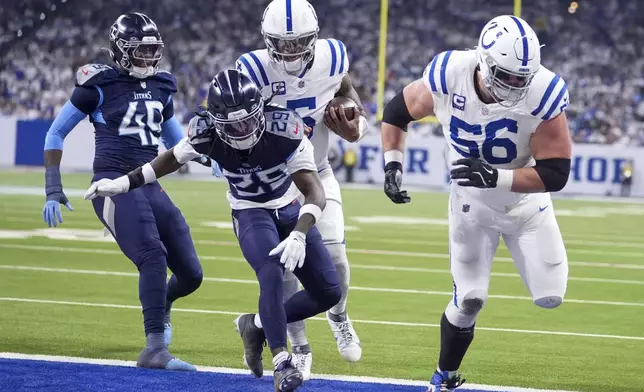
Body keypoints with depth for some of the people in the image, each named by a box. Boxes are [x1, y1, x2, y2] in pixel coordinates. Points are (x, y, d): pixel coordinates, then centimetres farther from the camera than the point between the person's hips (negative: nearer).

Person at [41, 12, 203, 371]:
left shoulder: (160, 88, 14)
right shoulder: (100, 85, -4)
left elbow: (176, 138, 30)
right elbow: (56, 133, 3)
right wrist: (53, 190, -2)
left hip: (150, 187, 6)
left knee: (191, 274, 3)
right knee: (154, 257, -27)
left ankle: (160, 306, 38)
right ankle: (156, 349, -25)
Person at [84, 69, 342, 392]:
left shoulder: (283, 129, -32)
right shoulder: (206, 133, -25)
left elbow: (315, 192, -32)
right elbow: (174, 158, -1)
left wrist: (299, 235, -48)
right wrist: (123, 183, -1)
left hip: (290, 211, 2)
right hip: (251, 214, -2)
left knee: (329, 293, -1)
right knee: (271, 274, -30)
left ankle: (257, 326, 16)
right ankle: (281, 363, -25)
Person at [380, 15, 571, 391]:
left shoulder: (544, 93, -30)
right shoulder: (448, 77, -25)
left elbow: (555, 174, -26)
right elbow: (397, 111, -3)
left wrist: (497, 177, -38)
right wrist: (393, 164, -13)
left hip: (526, 201, 0)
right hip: (473, 204, 0)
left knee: (550, 297, -4)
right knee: (469, 300, -5)